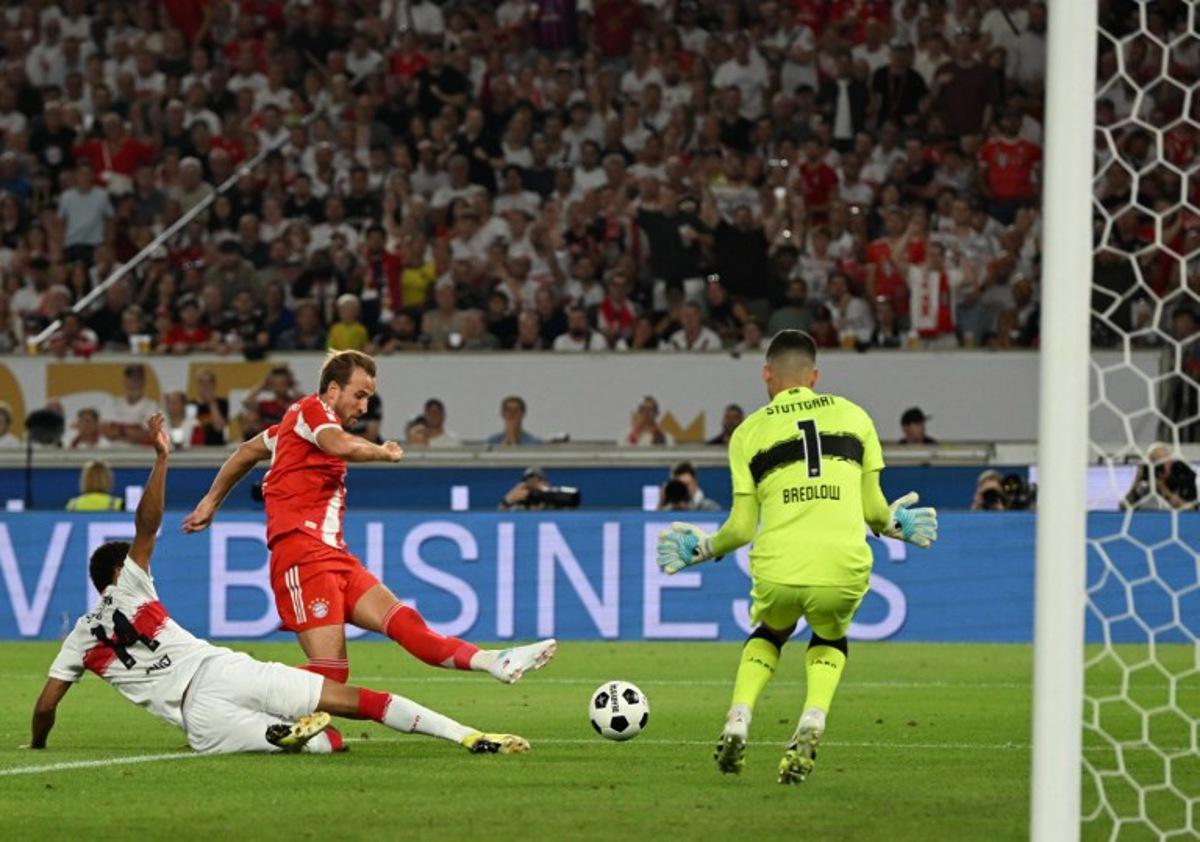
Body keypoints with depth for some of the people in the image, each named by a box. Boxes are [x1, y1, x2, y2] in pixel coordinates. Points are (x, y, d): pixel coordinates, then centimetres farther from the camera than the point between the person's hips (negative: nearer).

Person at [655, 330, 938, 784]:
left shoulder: (749, 431, 11)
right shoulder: (852, 415, 14)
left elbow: (742, 528, 7)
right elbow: (873, 508, 12)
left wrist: (702, 548, 27)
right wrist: (896, 524, 35)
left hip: (777, 570, 0)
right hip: (844, 569, 0)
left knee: (768, 634, 34)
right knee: (830, 640, 32)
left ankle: (737, 724, 14)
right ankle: (811, 724, 5)